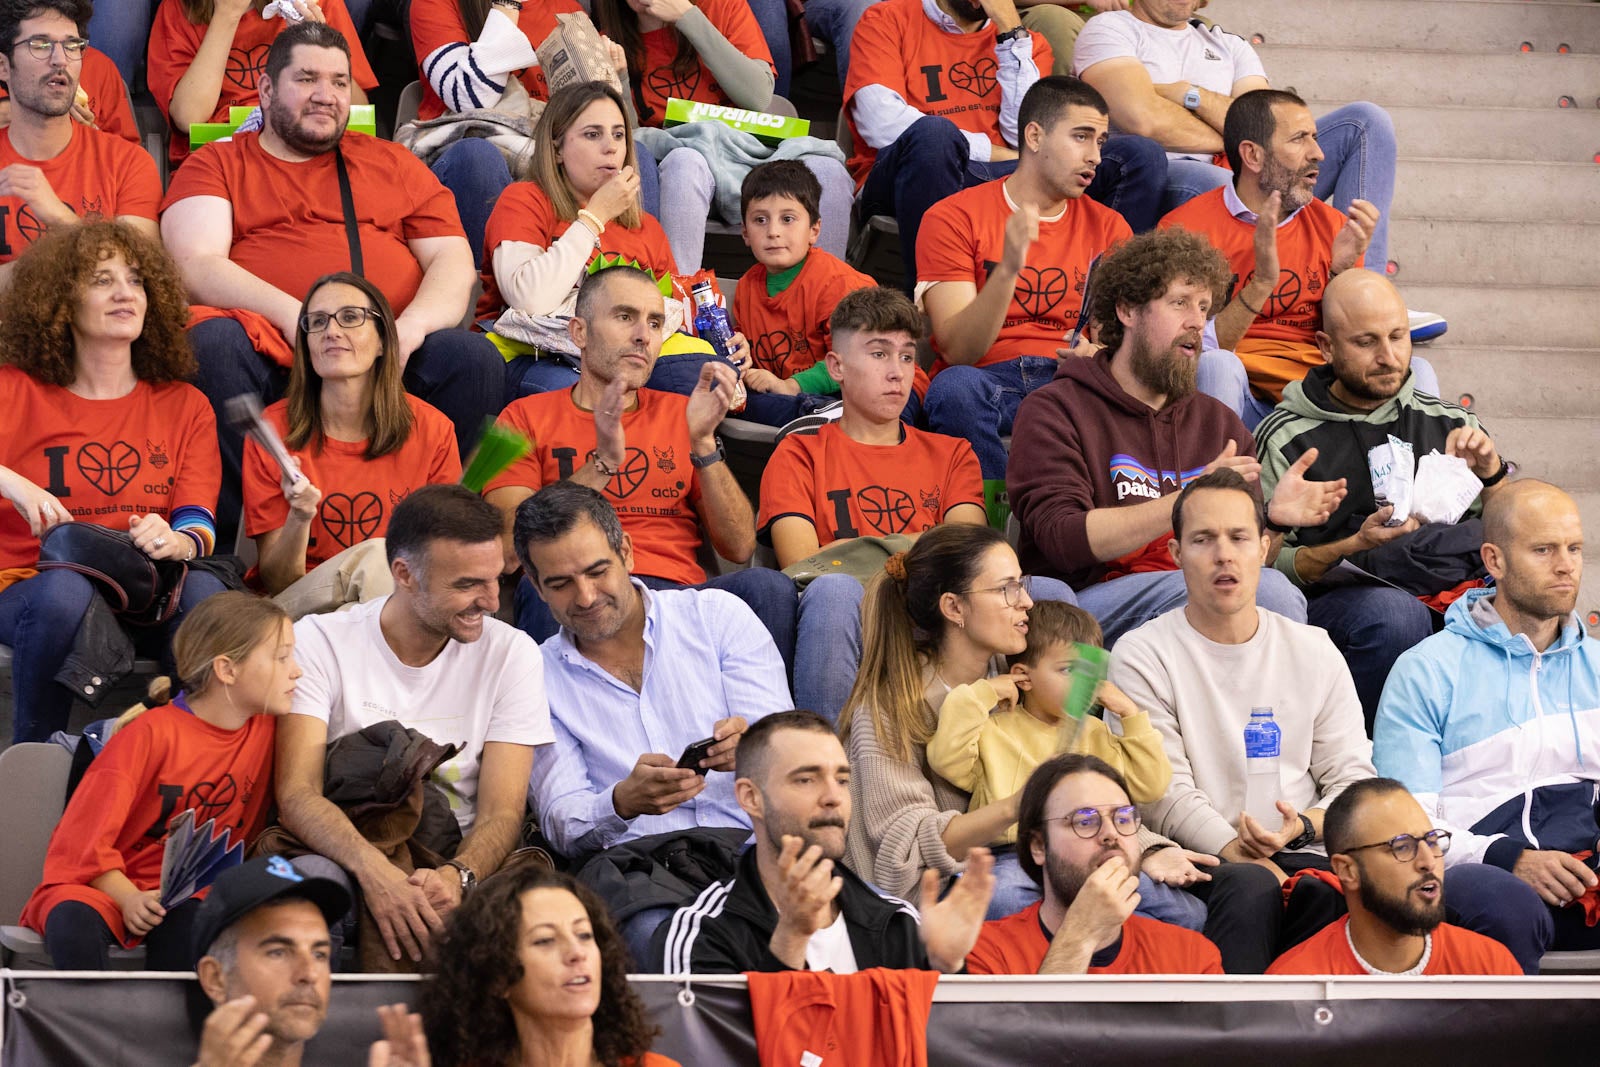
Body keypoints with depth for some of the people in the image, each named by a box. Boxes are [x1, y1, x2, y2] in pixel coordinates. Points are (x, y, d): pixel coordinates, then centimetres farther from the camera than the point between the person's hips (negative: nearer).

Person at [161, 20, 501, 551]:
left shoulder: (392, 164, 26)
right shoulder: (216, 165, 18)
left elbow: (452, 260, 16)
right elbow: (197, 266, 1)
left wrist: (412, 327, -8)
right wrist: (295, 317, -15)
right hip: (270, 347, -2)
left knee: (474, 359, -28)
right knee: (210, 342, -36)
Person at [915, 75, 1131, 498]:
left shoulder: (1108, 228, 16)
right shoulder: (953, 218, 3)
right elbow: (957, 351, -8)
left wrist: (1097, 354, -18)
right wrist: (1008, 269, -24)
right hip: (988, 382, -2)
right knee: (955, 387, -38)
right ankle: (1003, 518, -25)